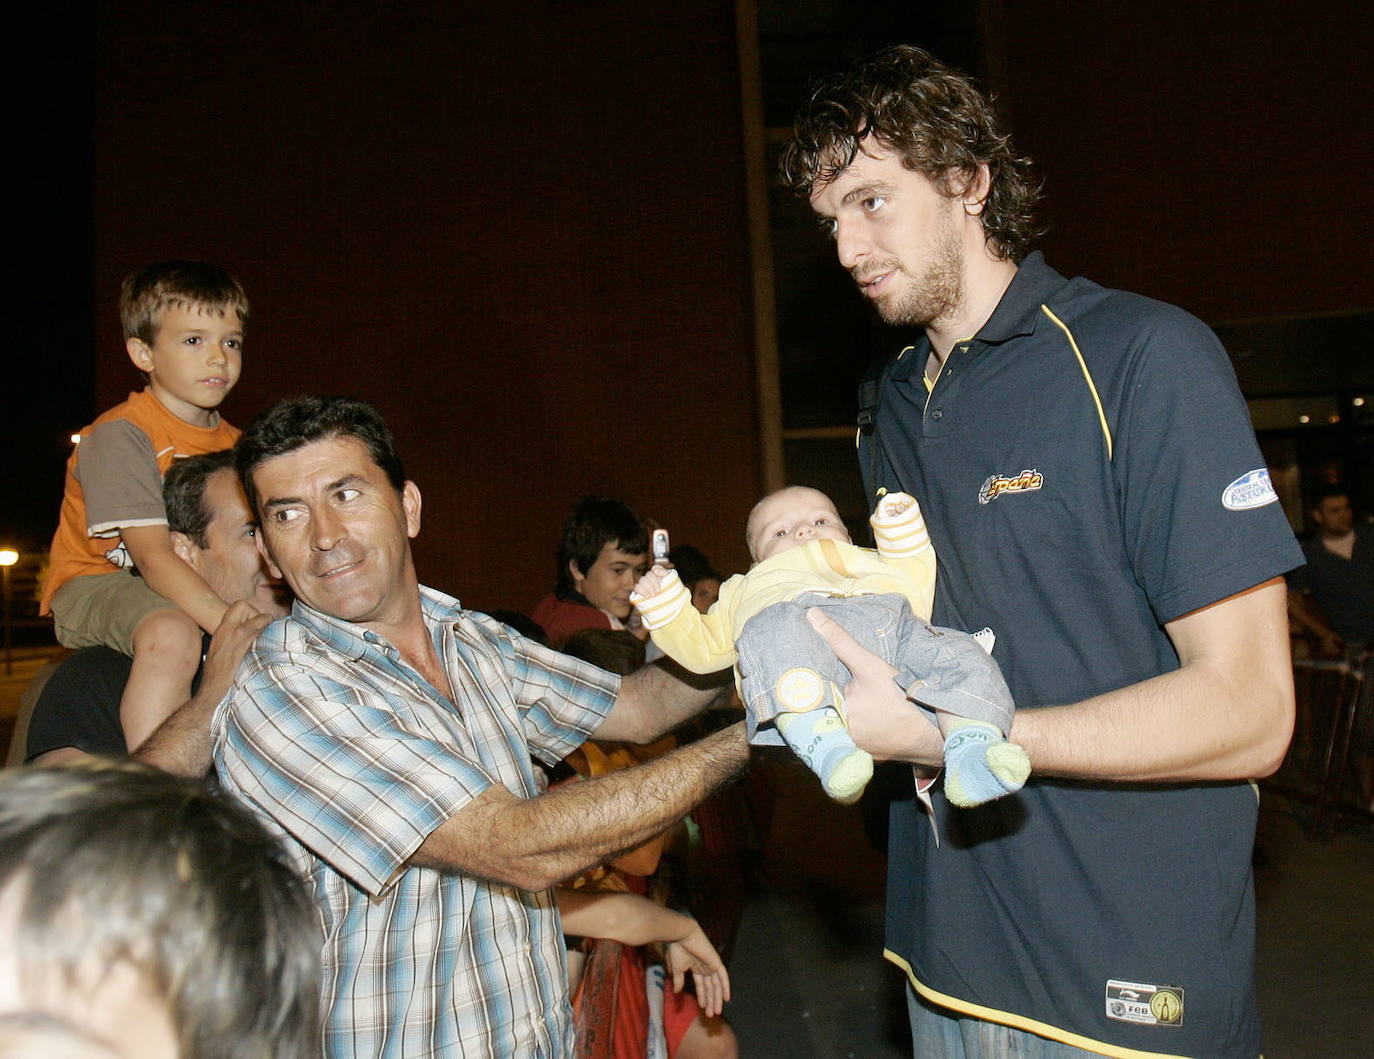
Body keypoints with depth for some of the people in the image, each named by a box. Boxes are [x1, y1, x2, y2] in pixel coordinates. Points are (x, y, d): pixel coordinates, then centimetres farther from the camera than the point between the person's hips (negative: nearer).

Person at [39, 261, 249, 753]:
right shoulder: (119, 435, -16)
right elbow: (152, 557, -26)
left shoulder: (233, 444, 6)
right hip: (95, 583, -7)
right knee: (171, 636, -38)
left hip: (192, 587, 8)